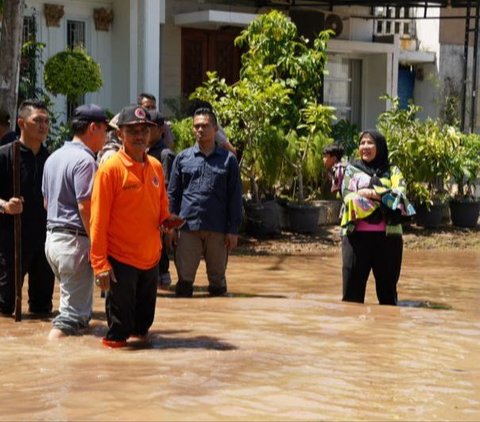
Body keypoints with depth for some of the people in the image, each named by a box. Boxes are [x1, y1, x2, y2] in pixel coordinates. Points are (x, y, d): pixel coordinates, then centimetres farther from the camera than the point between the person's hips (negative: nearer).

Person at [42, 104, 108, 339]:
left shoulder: (54, 158, 15)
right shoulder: (84, 160, -15)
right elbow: (85, 207, -20)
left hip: (52, 237, 10)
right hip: (75, 240, -9)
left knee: (76, 302, 21)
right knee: (73, 314, -8)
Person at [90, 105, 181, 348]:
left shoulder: (156, 167, 7)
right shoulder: (110, 168, -11)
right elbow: (98, 219, -12)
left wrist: (167, 220, -3)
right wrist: (100, 263, -16)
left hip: (151, 257, 6)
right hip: (121, 259, -6)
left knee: (144, 318, 18)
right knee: (120, 324, 1)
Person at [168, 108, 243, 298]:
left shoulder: (228, 159, 4)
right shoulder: (182, 158, 7)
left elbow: (235, 197, 3)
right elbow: (173, 194, 9)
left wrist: (233, 230, -2)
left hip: (217, 228, 0)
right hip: (188, 226, 0)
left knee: (217, 279, 9)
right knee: (185, 278, 2)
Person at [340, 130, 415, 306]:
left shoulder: (392, 171, 10)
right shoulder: (351, 170, 9)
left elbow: (399, 194, -7)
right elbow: (348, 198, -6)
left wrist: (370, 193, -13)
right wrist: (384, 196, -11)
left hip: (387, 235, 0)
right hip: (357, 234, 0)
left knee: (387, 289, 6)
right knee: (352, 290, 1)